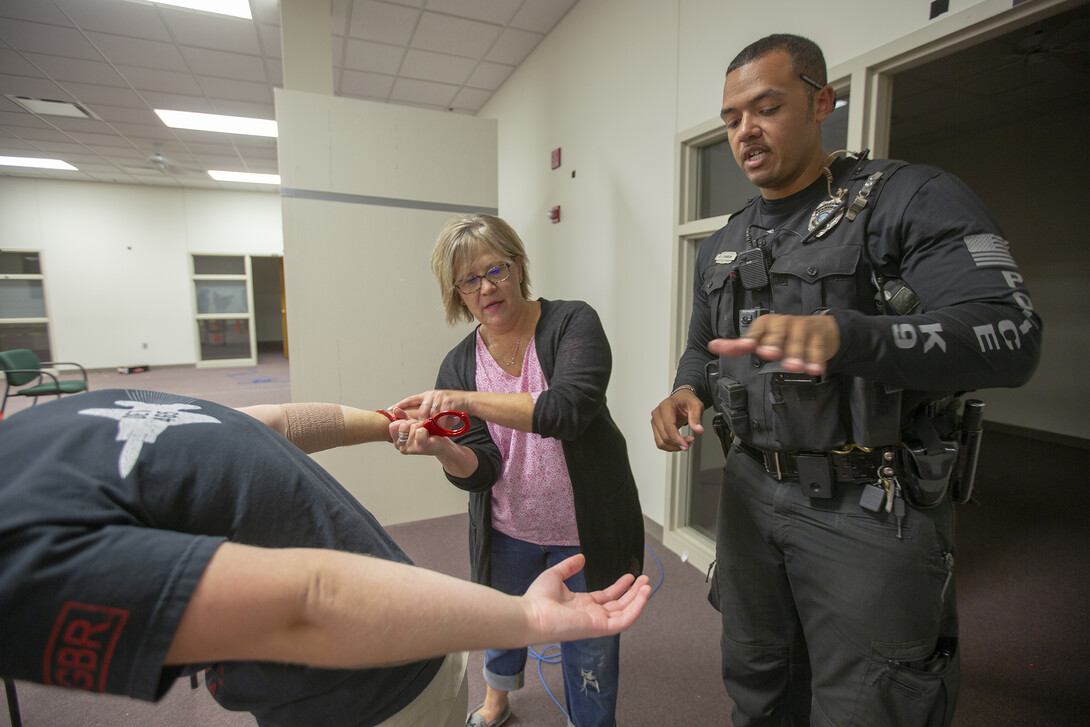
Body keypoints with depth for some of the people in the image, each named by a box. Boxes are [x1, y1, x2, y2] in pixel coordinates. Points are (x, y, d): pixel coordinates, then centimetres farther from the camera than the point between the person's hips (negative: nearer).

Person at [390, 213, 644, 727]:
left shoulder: (572, 323, -16)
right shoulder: (458, 365, -6)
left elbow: (569, 409, -32)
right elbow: (480, 470, -13)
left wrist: (469, 400, -37)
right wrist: (439, 448, -34)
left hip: (586, 530, -3)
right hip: (507, 532, 4)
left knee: (589, 652, 13)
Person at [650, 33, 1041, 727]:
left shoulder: (912, 200, -7)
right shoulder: (723, 245, 11)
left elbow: (1009, 335, -20)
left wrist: (841, 333, -37)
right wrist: (687, 390, -5)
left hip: (871, 509, -5)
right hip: (751, 493, 6)